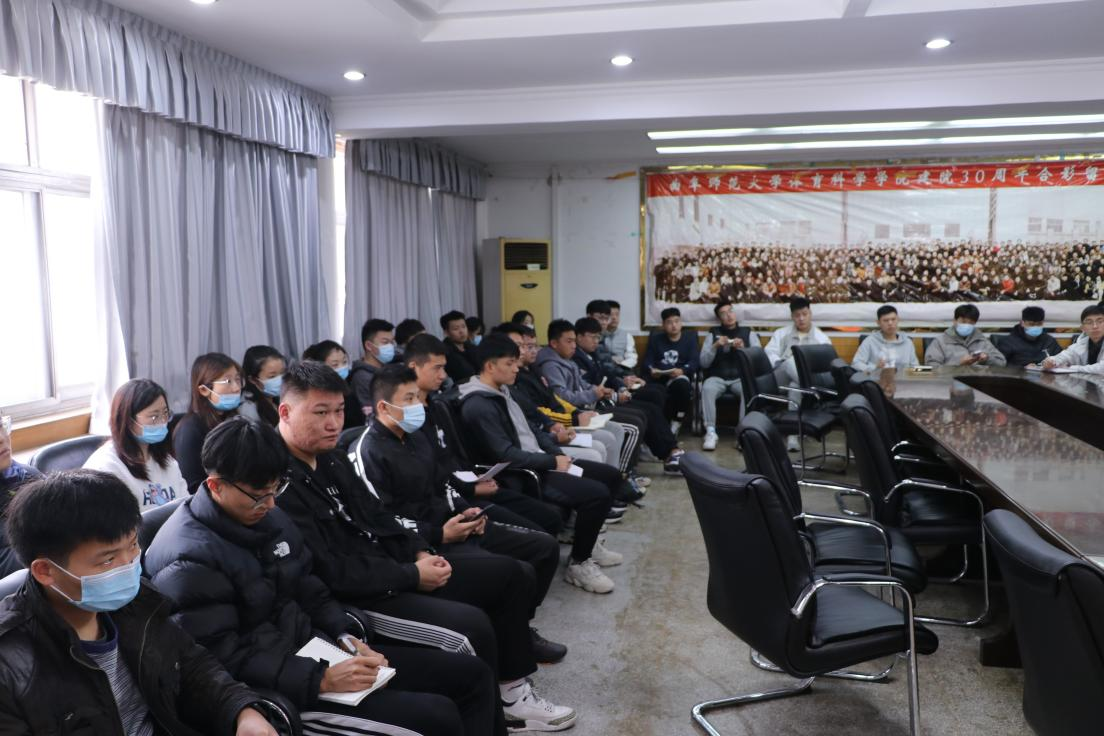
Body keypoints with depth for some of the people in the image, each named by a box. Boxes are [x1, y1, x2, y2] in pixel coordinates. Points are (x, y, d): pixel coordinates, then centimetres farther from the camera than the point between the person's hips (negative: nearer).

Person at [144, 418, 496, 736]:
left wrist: (346, 638, -2)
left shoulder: (270, 516, 7)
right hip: (274, 688, -8)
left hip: (315, 648, 8)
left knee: (473, 675, 4)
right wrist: (322, 680, -24)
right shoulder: (187, 558, -18)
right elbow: (226, 661, -21)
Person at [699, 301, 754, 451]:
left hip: (741, 378, 0)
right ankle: (711, 432, -36)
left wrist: (743, 349, -13)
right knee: (707, 389, -35)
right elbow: (703, 363, 4)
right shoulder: (712, 334, 13)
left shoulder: (748, 333, 14)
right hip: (717, 377, 0)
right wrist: (715, 346, -11)